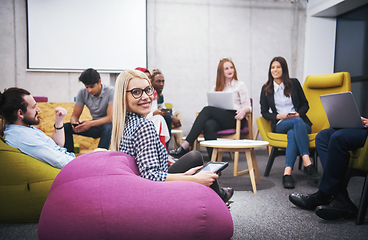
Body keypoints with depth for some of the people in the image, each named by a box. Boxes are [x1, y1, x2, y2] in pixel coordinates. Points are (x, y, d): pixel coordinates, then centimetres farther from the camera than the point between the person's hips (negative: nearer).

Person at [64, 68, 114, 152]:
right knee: (65, 127, -13)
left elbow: (111, 117, -24)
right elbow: (74, 116, 0)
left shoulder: (110, 91, -18)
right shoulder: (82, 93, -3)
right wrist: (74, 123, -25)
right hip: (95, 126, 5)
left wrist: (91, 123, -36)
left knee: (108, 127, -41)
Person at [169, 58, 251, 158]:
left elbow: (248, 106, 5)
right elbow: (214, 106, 21)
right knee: (208, 125, -34)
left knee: (207, 109, -29)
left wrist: (244, 110, -20)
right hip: (220, 119, 4)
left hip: (235, 119, -4)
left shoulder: (240, 85, 12)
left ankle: (185, 146, -38)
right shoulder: (217, 87, 25)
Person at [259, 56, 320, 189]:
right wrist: (279, 116, -10)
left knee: (292, 133, -38)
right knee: (298, 123, -37)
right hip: (280, 125, -1)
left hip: (300, 121, 1)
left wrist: (298, 114, -10)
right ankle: (307, 163, -44)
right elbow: (264, 112, 8)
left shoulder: (294, 83, 11)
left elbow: (305, 105, 12)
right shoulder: (266, 89, 10)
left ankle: (287, 173, -47)